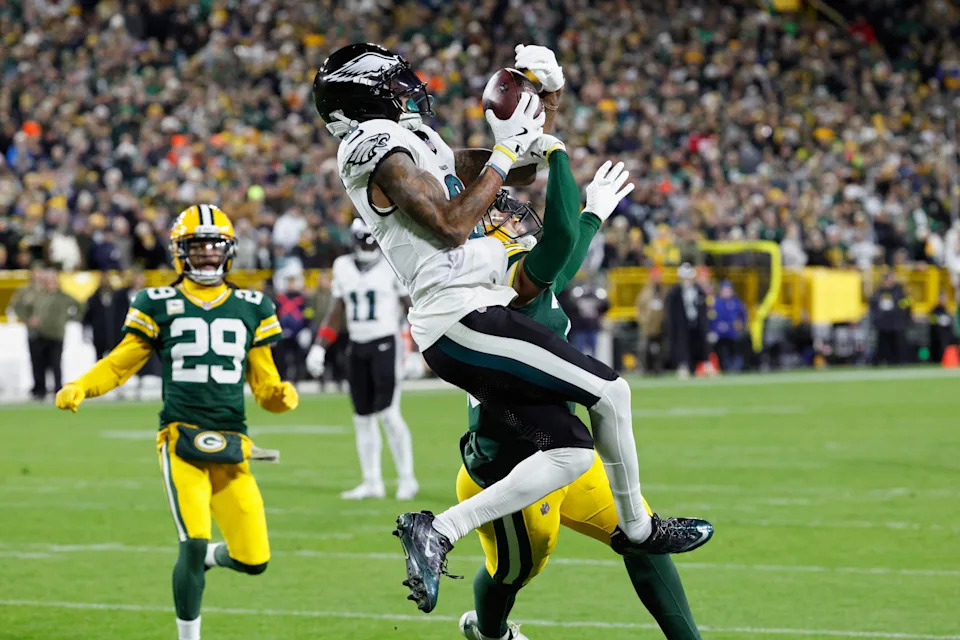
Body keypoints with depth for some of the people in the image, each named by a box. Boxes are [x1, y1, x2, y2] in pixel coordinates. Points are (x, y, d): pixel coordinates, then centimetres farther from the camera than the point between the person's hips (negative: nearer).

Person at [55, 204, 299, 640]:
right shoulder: (159, 306, 6)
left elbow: (263, 383, 17)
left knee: (254, 560, -2)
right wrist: (79, 388, -7)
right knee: (193, 543, -17)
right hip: (182, 440, -3)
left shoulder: (251, 309, 13)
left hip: (231, 445, 3)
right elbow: (121, 363, 10)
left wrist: (281, 396, -5)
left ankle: (207, 556, 33)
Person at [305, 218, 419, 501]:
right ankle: (372, 482, 13)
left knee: (389, 413, -11)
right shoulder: (343, 267, 9)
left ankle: (406, 478, -2)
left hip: (386, 344, -5)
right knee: (363, 417, 6)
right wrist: (319, 347, 11)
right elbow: (337, 312, 17)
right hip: (357, 347, 5)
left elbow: (411, 308, -3)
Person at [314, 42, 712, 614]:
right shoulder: (381, 148, -7)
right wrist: (504, 152, -11)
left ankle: (438, 531, 0)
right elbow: (451, 227, -18)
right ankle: (638, 528, 14)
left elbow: (523, 169, 29)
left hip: (460, 323, 10)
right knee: (610, 392, -2)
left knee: (572, 453, 3)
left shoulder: (419, 146, 22)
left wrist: (545, 102, 16)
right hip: (464, 317, -10)